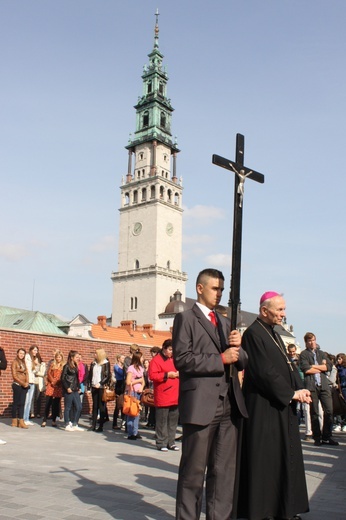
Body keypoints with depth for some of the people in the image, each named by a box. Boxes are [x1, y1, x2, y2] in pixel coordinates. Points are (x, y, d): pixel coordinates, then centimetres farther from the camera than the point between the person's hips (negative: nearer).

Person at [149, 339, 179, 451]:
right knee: (162, 421, -4)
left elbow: (180, 370, 28)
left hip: (175, 396, 7)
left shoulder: (174, 360, 17)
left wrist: (178, 374, 5)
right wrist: (167, 375, -17)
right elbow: (152, 375, -15)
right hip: (162, 397, -7)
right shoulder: (156, 360, -5)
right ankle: (161, 443, 3)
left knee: (173, 420, 9)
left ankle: (171, 442, 17)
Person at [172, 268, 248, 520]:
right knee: (194, 471, 4)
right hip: (201, 406, -6)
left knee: (225, 470, 9)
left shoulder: (225, 322, 21)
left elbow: (241, 363, 18)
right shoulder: (185, 319, 1)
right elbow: (182, 359, -11)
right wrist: (220, 359, -13)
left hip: (230, 405, 6)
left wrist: (237, 347, -3)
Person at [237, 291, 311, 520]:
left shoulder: (274, 334, 15)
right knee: (264, 458, -1)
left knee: (285, 456, 12)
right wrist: (291, 393, -13)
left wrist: (300, 389, -4)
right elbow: (265, 372, -19)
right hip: (264, 407, -9)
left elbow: (288, 365, 13)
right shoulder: (254, 334, -14)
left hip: (283, 406, 9)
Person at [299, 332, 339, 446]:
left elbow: (329, 366, 6)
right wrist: (322, 367, 0)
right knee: (314, 412, 1)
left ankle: (327, 436, 8)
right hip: (311, 386, -4)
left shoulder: (322, 353, 20)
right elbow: (306, 369, -10)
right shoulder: (304, 354, 5)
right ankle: (317, 437, 9)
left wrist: (314, 366, -3)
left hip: (324, 385, 4)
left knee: (329, 410, -3)